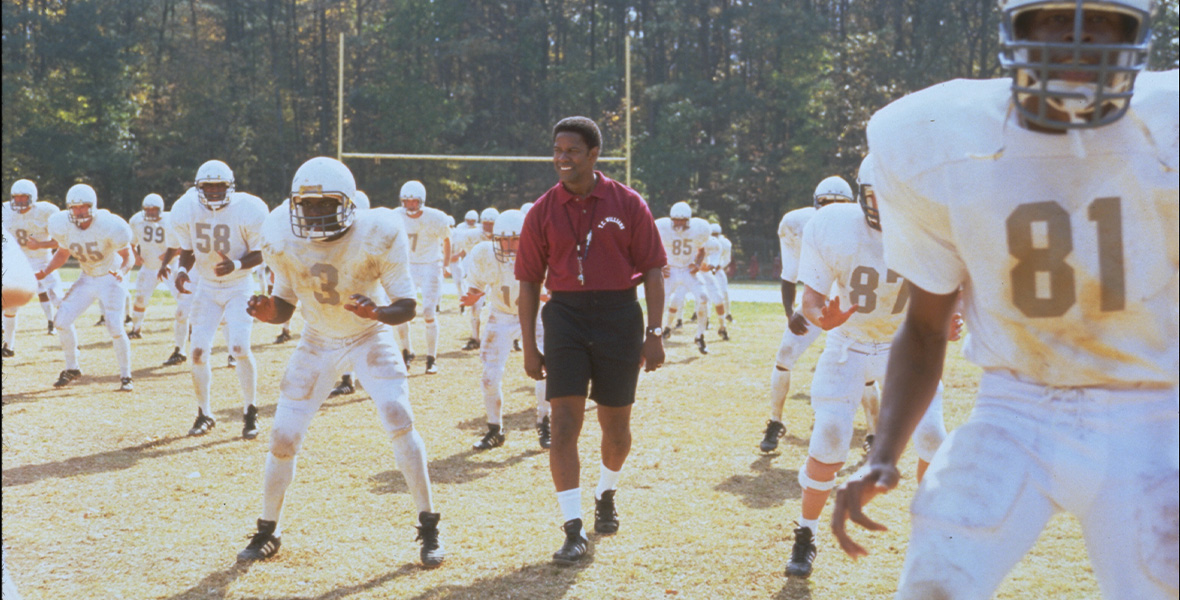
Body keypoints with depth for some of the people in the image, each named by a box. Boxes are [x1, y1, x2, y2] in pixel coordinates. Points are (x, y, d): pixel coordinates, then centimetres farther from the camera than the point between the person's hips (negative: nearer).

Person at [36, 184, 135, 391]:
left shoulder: (108, 226, -26)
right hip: (87, 279, 5)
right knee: (61, 321, -1)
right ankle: (72, 369, 20)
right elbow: (63, 252, 8)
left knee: (115, 329, -17)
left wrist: (122, 272, -38)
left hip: (110, 278, -5)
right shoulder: (64, 225, -12)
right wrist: (46, 271, -6)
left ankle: (125, 376, 2)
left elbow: (128, 257, -17)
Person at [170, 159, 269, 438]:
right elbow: (188, 251, 5)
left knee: (240, 347, -18)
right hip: (206, 287, 3)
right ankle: (204, 414, 17)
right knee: (199, 351, -3)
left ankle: (250, 412, 1)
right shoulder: (186, 210, -8)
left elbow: (260, 254, -10)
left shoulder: (248, 210, -18)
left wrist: (236, 265, -28)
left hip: (240, 286, -3)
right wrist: (182, 270, -15)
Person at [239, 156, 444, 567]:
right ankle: (267, 533, 21)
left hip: (370, 337, -3)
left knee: (399, 421, -22)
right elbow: (286, 303, -5)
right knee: (283, 438, -1)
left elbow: (406, 306, -21)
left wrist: (377, 312, -42)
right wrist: (269, 312, -28)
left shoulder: (377, 235, -26)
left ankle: (428, 529, -7)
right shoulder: (284, 239, -17)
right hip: (318, 342, 3)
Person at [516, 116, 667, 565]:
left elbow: (652, 269, 1)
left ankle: (606, 495, 41)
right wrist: (529, 346, 2)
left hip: (619, 315, 0)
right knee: (564, 423, -9)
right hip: (565, 314, 0)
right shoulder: (543, 212, 2)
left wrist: (654, 332, -5)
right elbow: (529, 280, 6)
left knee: (616, 424, 11)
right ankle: (574, 530, -5)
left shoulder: (628, 205, -2)